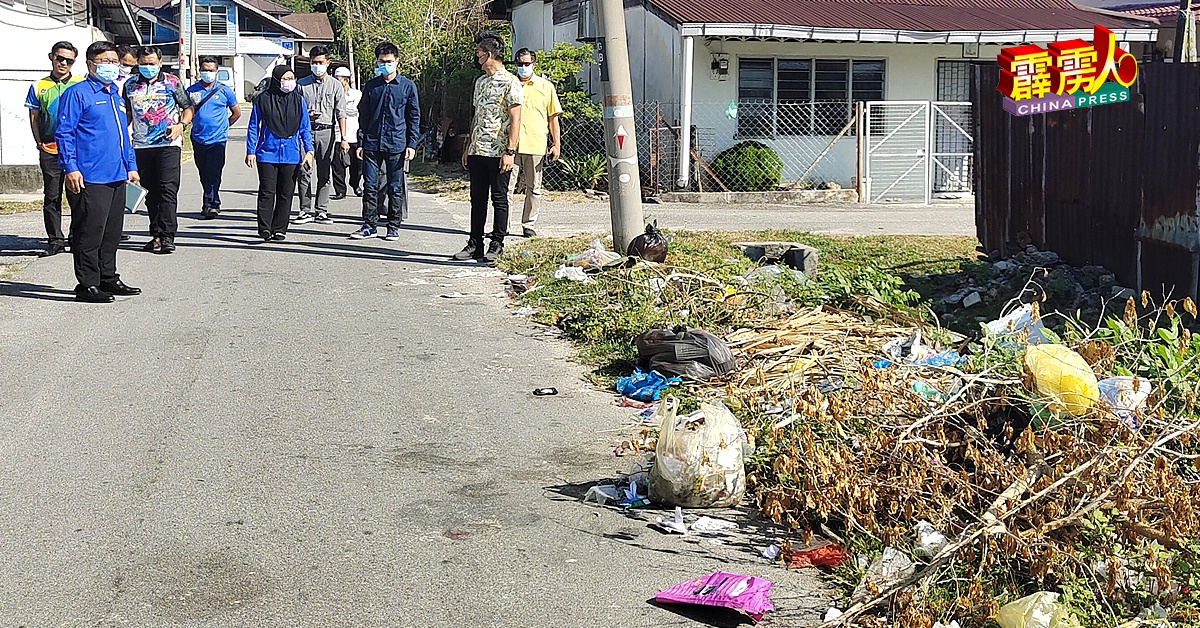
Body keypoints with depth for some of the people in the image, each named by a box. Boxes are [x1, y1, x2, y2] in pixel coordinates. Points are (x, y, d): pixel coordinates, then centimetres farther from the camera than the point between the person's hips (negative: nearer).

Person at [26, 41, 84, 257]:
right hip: (49, 150, 1)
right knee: (51, 197, 4)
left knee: (76, 195, 0)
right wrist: (40, 143, 4)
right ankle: (55, 240, 10)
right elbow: (34, 118, 12)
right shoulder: (39, 87, 8)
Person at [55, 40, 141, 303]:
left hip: (117, 176, 8)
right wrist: (71, 168, -16)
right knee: (91, 231, -5)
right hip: (92, 177, -8)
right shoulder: (77, 93, -4)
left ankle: (108, 278, 23)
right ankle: (87, 284, 1)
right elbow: (64, 133, -9)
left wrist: (130, 166, 22)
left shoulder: (115, 95, 20)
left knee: (112, 232, 13)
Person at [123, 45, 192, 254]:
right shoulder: (130, 85, 13)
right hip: (141, 146, 4)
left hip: (168, 143, -4)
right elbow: (127, 114, 24)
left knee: (168, 188, -12)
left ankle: (167, 236, -14)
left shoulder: (172, 82, 5)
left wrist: (181, 125, -7)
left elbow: (188, 108, 10)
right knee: (151, 192, 7)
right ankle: (156, 235, 13)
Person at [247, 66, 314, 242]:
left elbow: (305, 128, 12)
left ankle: (279, 229, 14)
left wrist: (308, 150, 2)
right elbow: (253, 127, 7)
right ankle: (265, 229, -4)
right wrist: (250, 151, 2)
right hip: (267, 154, -2)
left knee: (286, 194, 5)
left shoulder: (299, 100, 7)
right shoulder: (263, 100, 2)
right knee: (267, 193, -6)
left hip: (291, 156, 2)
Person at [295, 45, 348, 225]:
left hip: (326, 131, 0)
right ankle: (306, 210, 1)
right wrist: (305, 115, -8)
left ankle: (321, 211, 9)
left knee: (324, 173, 2)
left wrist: (343, 138, -5)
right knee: (304, 172, -5)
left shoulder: (335, 85, 8)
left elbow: (341, 114, 4)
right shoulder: (301, 84, 10)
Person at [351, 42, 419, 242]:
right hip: (372, 145, 2)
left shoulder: (407, 86, 3)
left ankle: (394, 227, 13)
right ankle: (369, 226, 11)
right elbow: (363, 115, 13)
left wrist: (411, 144, -2)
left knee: (395, 188, 4)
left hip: (396, 145, -2)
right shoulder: (371, 86, 10)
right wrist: (360, 143, 7)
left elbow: (414, 117, 5)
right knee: (370, 186, 3)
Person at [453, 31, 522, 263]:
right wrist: (468, 147, 18)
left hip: (498, 153, -7)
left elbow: (515, 119, -12)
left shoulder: (510, 82, -8)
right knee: (477, 199, 9)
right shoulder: (480, 82, 16)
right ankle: (475, 244, 14)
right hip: (477, 152, 7)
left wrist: (510, 152, -18)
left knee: (499, 199, 1)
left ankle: (497, 244, 8)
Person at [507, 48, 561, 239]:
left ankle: (528, 225, 14)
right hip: (511, 144, 0)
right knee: (507, 185, -5)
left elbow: (553, 117, 9)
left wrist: (557, 144, 3)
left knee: (534, 188, 4)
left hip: (536, 145, 0)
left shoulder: (546, 87, 8)